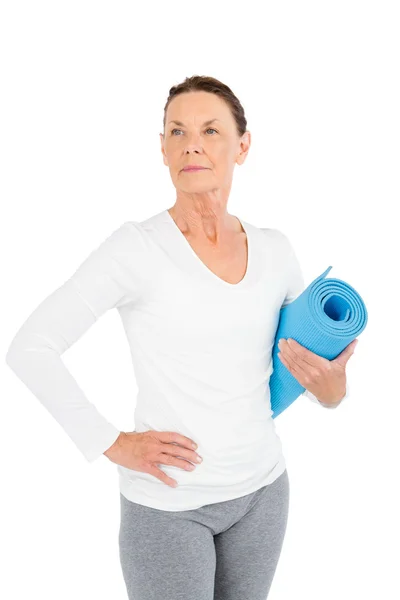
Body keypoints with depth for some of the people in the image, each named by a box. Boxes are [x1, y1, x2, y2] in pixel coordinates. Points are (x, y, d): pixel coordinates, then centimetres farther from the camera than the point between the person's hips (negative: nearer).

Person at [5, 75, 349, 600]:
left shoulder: (274, 251, 0)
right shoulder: (137, 247, -14)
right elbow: (30, 348, -13)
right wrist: (111, 444, -14)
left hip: (263, 491, 5)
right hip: (169, 503, -4)